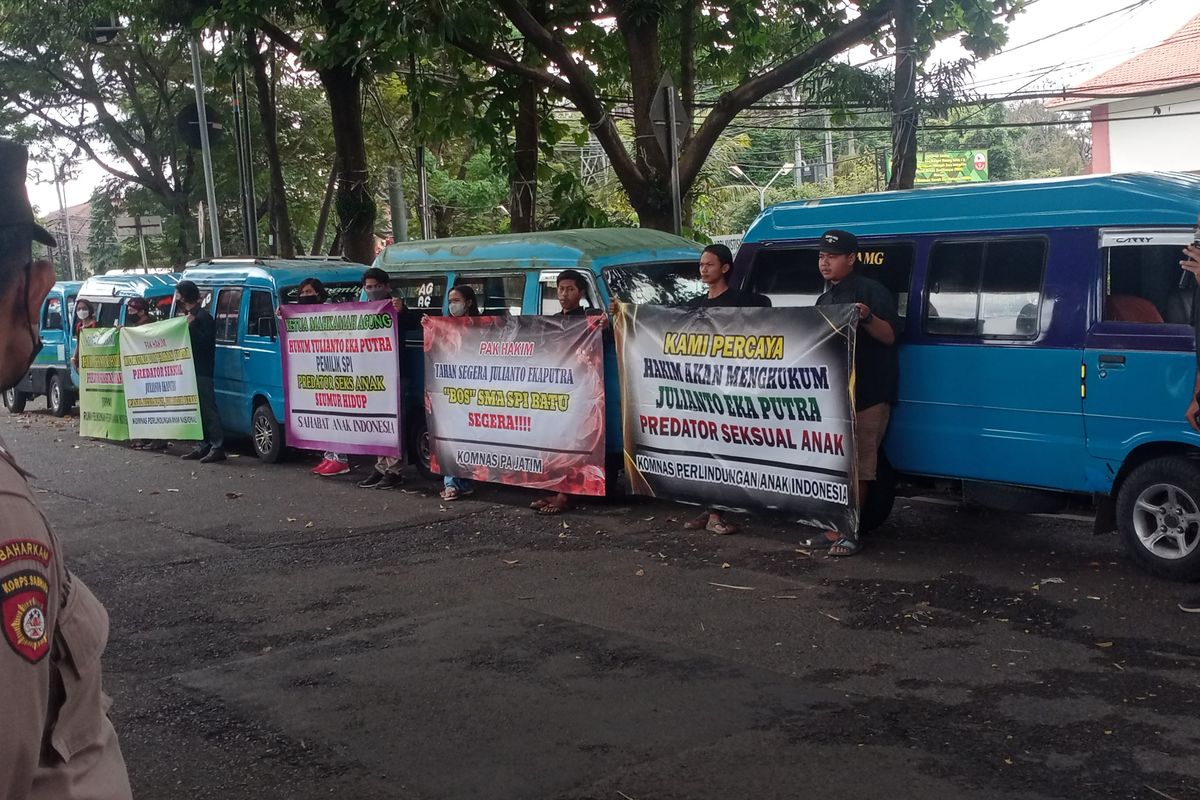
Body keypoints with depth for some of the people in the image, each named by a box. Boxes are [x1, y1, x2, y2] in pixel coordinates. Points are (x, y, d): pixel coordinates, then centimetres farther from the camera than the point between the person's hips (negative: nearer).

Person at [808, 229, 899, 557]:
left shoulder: (872, 291, -5)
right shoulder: (825, 300, 20)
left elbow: (889, 336, -13)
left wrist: (867, 318, -30)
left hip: (865, 396, -8)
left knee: (855, 467, -6)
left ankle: (849, 532, -1)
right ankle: (833, 530, 13)